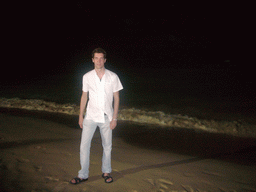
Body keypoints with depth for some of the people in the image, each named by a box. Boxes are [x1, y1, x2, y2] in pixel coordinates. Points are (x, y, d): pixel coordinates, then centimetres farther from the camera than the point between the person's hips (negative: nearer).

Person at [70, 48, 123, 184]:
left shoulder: (113, 77, -3)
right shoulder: (87, 77, 1)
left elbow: (116, 98, 0)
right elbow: (84, 96, 9)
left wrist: (114, 118, -5)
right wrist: (81, 116, 5)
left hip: (106, 117, -1)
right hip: (90, 116, 1)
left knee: (107, 146, 9)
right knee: (84, 145, -1)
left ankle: (106, 172, 28)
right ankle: (83, 175, 13)